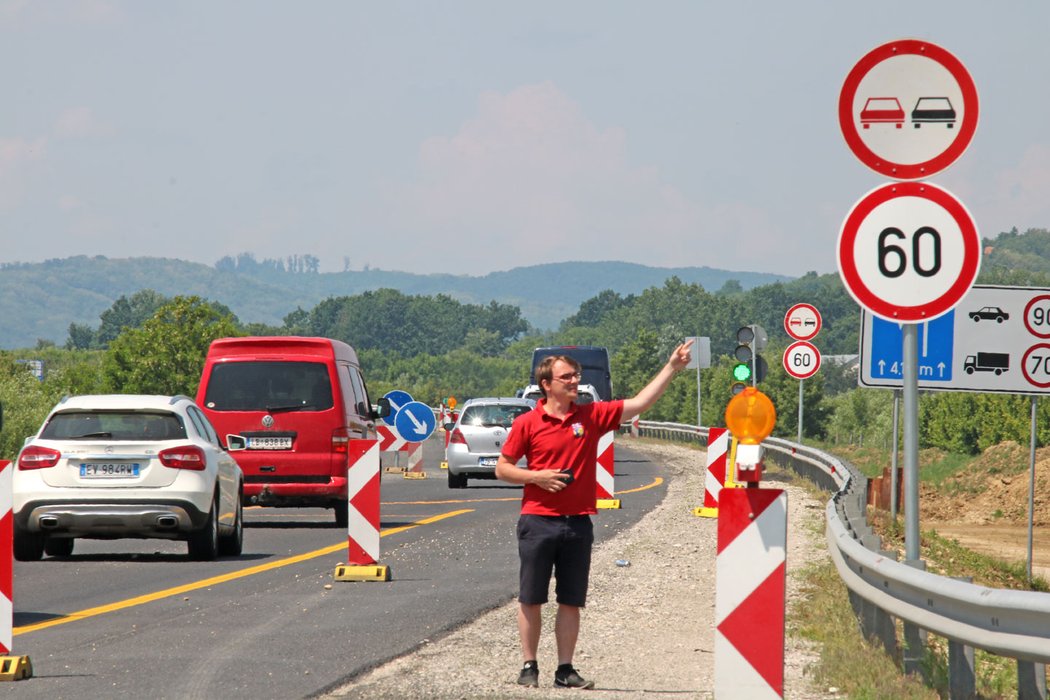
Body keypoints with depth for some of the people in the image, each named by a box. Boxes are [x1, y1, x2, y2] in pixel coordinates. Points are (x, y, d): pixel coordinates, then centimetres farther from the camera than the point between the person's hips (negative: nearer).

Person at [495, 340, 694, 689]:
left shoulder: (592, 416, 6)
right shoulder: (527, 423, -1)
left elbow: (639, 403, 3)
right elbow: (502, 468, 4)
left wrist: (672, 367, -4)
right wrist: (536, 477, -12)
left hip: (578, 524, 3)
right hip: (538, 521, -3)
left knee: (571, 602, 5)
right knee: (531, 600, 2)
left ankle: (565, 670, 10)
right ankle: (529, 667, 9)